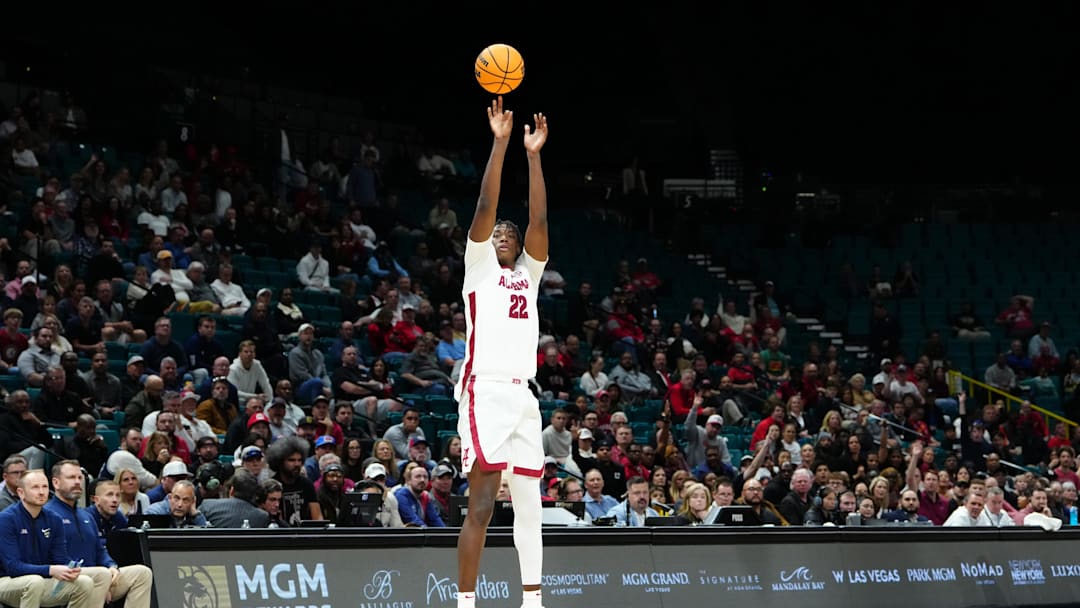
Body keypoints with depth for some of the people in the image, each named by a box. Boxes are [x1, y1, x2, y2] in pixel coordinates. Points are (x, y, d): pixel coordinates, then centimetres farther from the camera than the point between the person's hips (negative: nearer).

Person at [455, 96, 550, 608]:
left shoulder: (528, 274, 21)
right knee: (482, 504, -12)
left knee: (529, 505, 5)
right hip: (485, 391, -6)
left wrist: (533, 154, 5)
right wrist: (500, 142, -6)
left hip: (523, 395, 6)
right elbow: (485, 207, -3)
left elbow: (539, 220, 10)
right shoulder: (479, 267, 9)